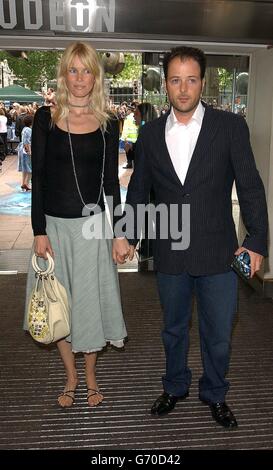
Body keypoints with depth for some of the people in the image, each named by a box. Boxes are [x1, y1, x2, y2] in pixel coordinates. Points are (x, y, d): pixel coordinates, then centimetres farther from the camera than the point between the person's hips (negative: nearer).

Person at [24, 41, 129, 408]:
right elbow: (38, 178, -2)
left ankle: (91, 378, 31)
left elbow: (112, 182, 4)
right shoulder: (46, 118, 0)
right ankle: (71, 377, 32)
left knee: (90, 300, 9)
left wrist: (120, 234, 0)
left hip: (94, 226, 0)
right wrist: (39, 232, -7)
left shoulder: (107, 123, 2)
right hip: (54, 224, 0)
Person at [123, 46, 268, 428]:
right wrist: (127, 236, 10)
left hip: (217, 253, -2)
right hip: (170, 253, 2)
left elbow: (250, 187, -4)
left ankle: (215, 394, 37)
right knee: (174, 328, 19)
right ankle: (175, 386, 43)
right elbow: (137, 190, 11)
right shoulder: (150, 133, 3)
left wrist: (257, 241, -6)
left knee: (218, 334, 12)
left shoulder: (230, 126, -5)